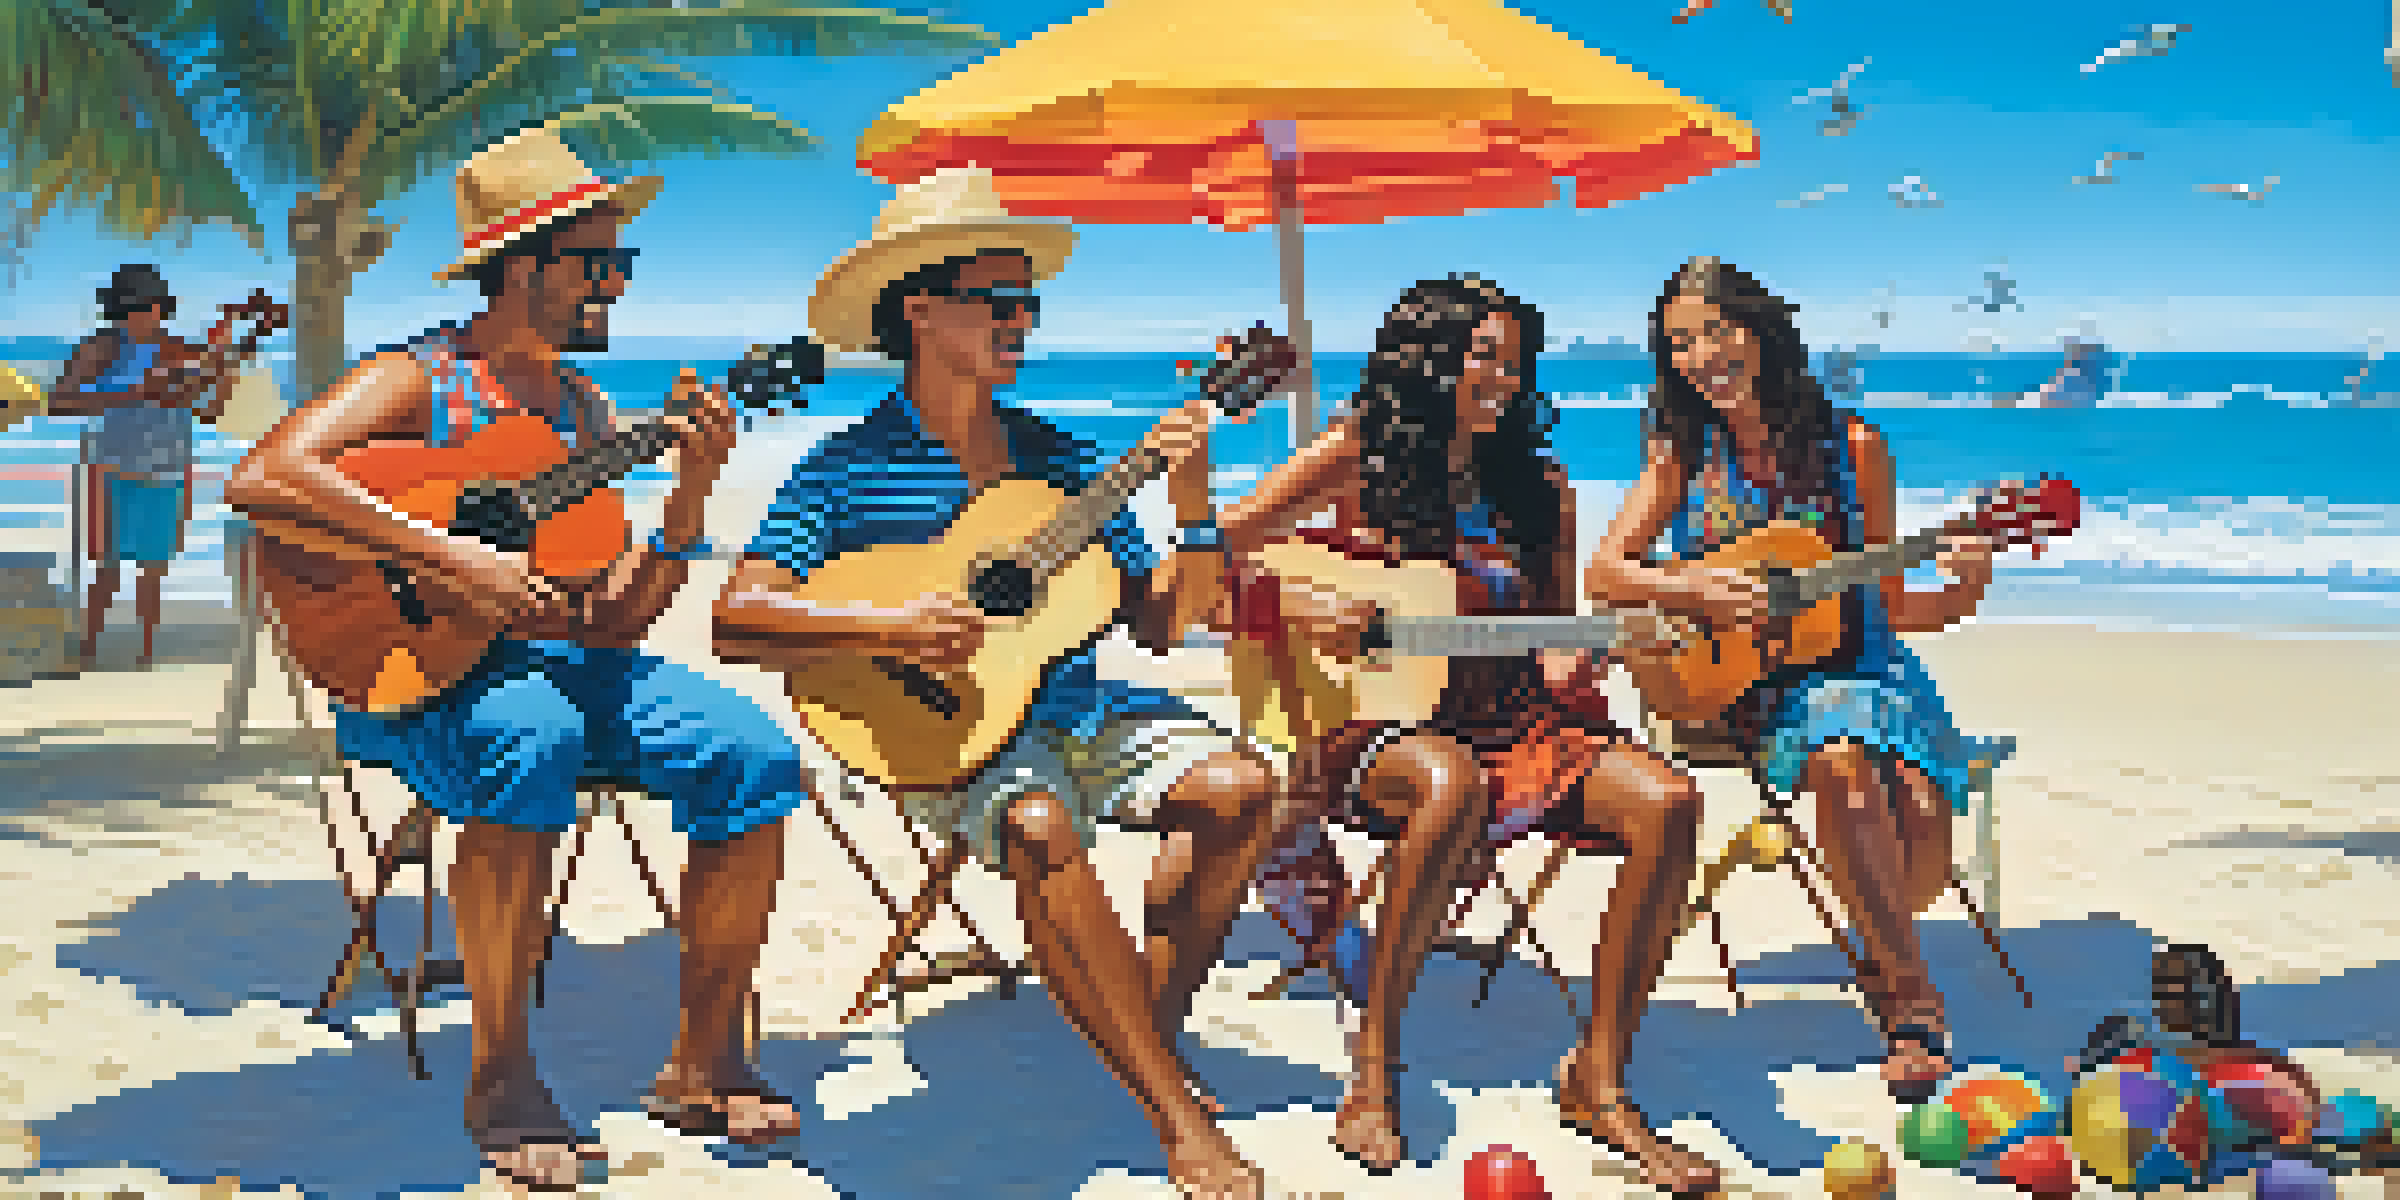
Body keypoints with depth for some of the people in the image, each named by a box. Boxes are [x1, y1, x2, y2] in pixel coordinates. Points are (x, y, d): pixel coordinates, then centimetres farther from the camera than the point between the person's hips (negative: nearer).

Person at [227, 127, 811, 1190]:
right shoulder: (414, 383, -5)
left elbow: (610, 625, 7)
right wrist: (446, 558, -29)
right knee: (531, 742, -40)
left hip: (560, 659, 6)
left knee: (754, 753, -17)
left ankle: (702, 1063, -6)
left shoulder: (589, 415, 13)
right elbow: (261, 479, -25)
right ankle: (501, 1077, -24)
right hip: (413, 669, -6)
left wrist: (688, 497, -7)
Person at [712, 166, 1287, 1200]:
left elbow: (1158, 626, 12)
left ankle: (1153, 1030, -2)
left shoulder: (1058, 457, 12)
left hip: (1083, 708, 5)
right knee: (1038, 826, -36)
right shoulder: (848, 467, -1)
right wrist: (886, 627, -23)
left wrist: (1193, 514, -4)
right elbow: (735, 621, -11)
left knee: (1237, 785, -22)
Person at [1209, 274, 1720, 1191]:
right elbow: (1210, 557, 0)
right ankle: (1371, 1073, -25)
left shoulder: (1536, 490, 12)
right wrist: (1290, 602, -17)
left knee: (1665, 801, -23)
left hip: (1511, 717, 5)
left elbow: (1557, 634, 16)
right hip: (1373, 718, -4)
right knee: (1451, 786, -41)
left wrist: (1567, 661, -7)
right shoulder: (1355, 460, 2)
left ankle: (1599, 1079, -12)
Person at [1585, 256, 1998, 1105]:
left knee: (1922, 811, -29)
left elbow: (1888, 608, 9)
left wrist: (1960, 594, -10)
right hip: (1745, 688, -1)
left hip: (1860, 668, 1)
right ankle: (1914, 998, -23)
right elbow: (1605, 573, -4)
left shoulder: (1850, 449, 4)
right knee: (1841, 764, -35)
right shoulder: (1681, 456, 5)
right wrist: (1699, 592, -19)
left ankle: (1881, 962, 4)